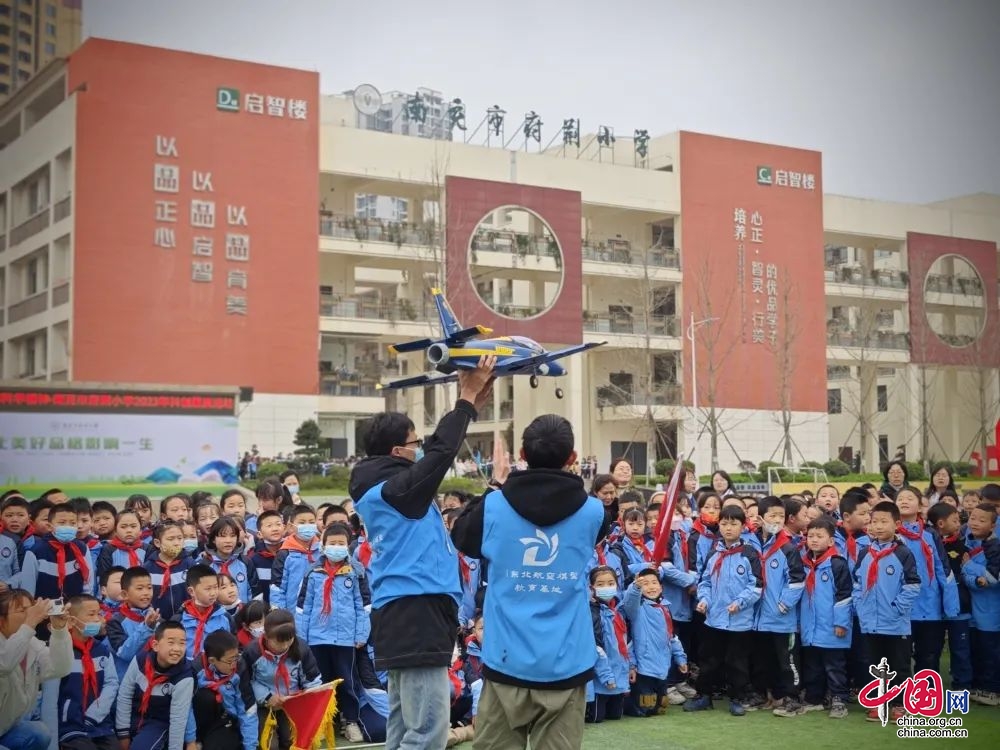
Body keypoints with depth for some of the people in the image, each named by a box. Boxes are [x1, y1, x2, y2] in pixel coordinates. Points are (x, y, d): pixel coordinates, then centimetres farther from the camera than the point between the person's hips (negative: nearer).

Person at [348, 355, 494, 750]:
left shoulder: (382, 485, 14)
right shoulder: (394, 488, -13)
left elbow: (433, 453, 22)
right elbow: (440, 453, -21)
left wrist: (473, 402, 18)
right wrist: (467, 397, -11)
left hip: (406, 610, 11)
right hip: (415, 610, -11)